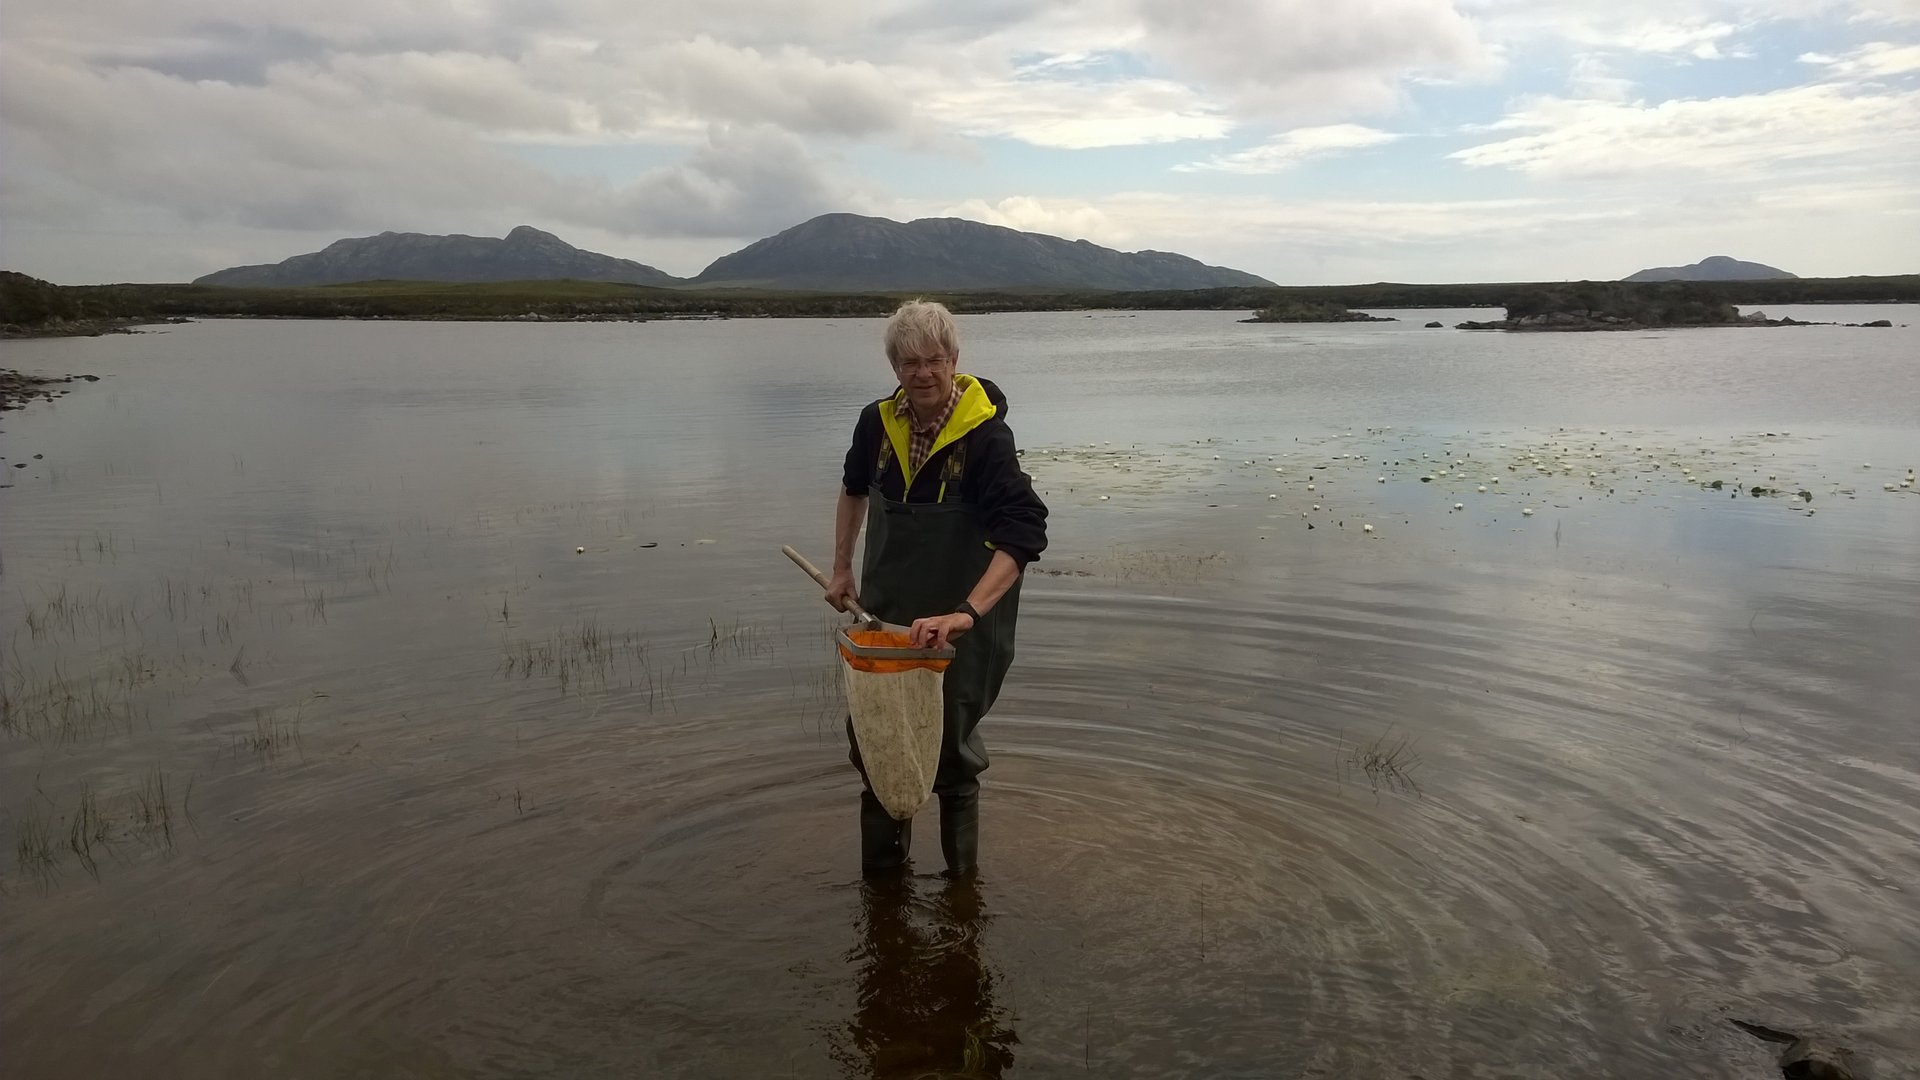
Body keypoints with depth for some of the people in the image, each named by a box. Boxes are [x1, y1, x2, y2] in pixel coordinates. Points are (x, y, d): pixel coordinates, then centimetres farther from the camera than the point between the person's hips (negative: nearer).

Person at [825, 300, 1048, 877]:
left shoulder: (987, 435, -21)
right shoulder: (878, 423, -5)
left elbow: (1022, 536, -31)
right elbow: (854, 488, 18)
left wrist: (965, 612, -42)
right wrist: (842, 568, 16)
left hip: (963, 626, -5)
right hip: (886, 613, 5)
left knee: (952, 751, 8)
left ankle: (962, 875, 31)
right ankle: (881, 868, 35)